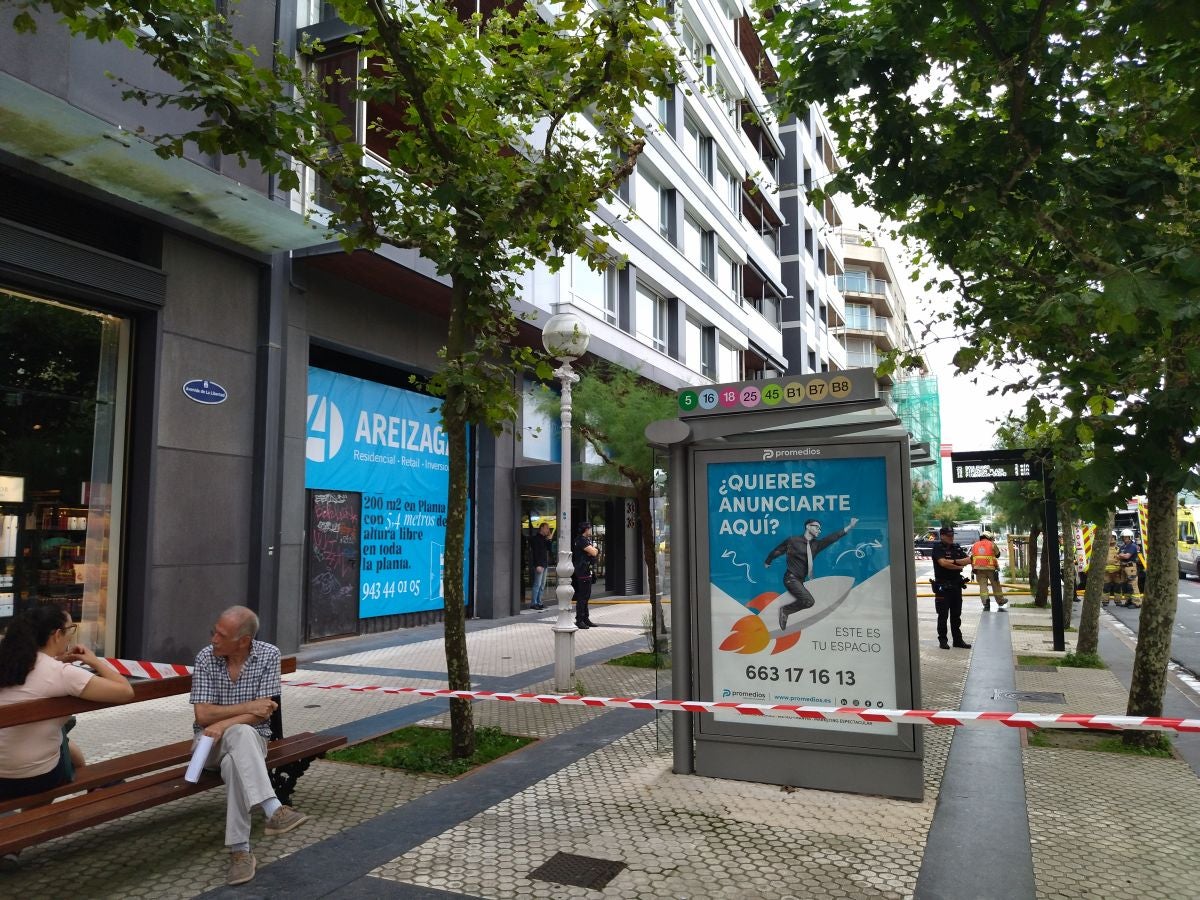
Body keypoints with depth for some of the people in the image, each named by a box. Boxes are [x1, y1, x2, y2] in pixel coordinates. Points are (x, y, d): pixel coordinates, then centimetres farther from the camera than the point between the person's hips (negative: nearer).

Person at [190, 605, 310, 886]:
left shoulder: (269, 655, -10)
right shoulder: (206, 658, -7)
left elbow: (263, 713, -12)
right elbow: (202, 715, -11)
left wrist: (223, 724, -24)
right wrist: (247, 707, -19)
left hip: (251, 740, 1)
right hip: (211, 741, 0)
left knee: (234, 764, -37)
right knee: (241, 733, -36)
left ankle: (239, 849, -34)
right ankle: (274, 810, -46)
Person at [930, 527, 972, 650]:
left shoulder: (957, 548, 11)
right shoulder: (938, 548, -8)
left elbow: (969, 560, 1)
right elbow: (943, 563, -22)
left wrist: (953, 561, -13)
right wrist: (959, 566, -8)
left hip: (956, 585, 6)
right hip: (943, 587, -6)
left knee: (956, 615, 12)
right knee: (943, 615, 1)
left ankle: (958, 640, 20)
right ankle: (942, 640, 8)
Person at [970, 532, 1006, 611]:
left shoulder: (974, 545, 14)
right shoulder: (991, 544, 4)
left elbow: (971, 558, 11)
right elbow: (997, 554, 11)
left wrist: (973, 569, 14)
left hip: (978, 568, 2)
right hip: (990, 568, -2)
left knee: (982, 586, 1)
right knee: (996, 585, 13)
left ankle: (986, 604, -9)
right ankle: (1000, 602, 26)